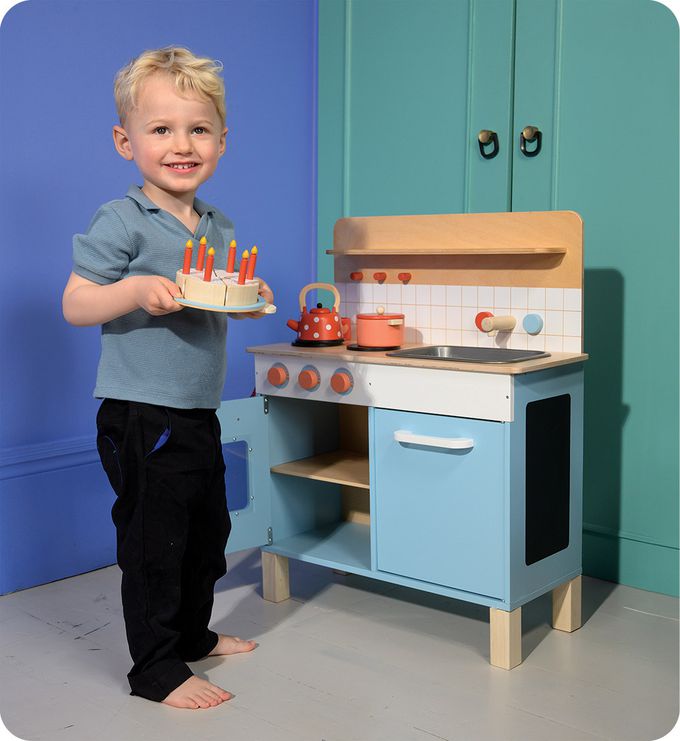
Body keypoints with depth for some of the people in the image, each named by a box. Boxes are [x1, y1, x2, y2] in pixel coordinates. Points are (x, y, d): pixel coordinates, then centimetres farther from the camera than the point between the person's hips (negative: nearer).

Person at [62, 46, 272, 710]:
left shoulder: (221, 228, 10)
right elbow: (75, 305, -14)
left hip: (199, 413, 8)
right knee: (153, 543, 0)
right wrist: (137, 290, -30)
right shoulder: (121, 221, -12)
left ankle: (192, 634, 39)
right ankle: (157, 669, 16)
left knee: (207, 532, 20)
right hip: (141, 415, -8)